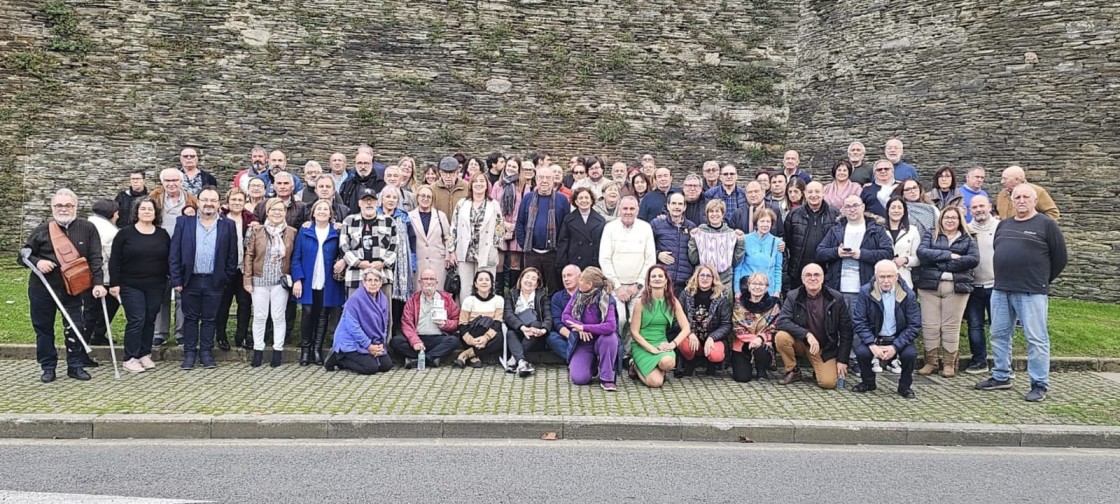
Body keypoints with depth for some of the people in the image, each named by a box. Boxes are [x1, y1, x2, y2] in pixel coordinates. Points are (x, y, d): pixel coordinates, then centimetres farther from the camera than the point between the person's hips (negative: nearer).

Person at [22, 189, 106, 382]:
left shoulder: (87, 229, -3)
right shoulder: (42, 230, 0)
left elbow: (95, 258, -5)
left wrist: (98, 283, -15)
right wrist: (36, 262, -15)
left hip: (72, 290, -1)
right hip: (41, 289, 1)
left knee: (74, 328, 2)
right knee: (43, 328, 9)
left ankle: (75, 366, 15)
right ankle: (48, 367, 21)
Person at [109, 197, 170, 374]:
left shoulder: (162, 234, 7)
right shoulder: (125, 233, -2)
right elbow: (114, 260, -3)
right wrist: (114, 283, -8)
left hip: (156, 287, 3)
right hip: (131, 286, -3)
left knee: (150, 320, 7)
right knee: (136, 320, -8)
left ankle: (145, 354, 18)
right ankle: (130, 359, -1)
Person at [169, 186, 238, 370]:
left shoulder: (228, 225, 1)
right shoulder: (184, 222, 1)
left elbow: (232, 256, 4)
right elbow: (175, 253, -1)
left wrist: (227, 278, 1)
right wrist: (176, 280, -5)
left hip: (214, 281, 0)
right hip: (190, 280, 0)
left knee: (209, 319, 8)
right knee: (190, 318, 9)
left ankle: (206, 353, 18)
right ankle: (189, 353, 18)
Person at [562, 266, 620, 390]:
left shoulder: (606, 300, -19)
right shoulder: (577, 295, -4)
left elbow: (610, 326, -33)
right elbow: (565, 316, -3)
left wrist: (584, 327, -28)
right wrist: (579, 327, -22)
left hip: (601, 342, -2)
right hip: (583, 343, 3)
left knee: (611, 337, -38)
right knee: (579, 378, -21)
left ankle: (606, 378, -21)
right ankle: (591, 363, 17)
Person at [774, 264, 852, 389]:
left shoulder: (836, 298, -9)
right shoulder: (793, 296, -9)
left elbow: (846, 330, -4)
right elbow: (781, 321, -21)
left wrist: (842, 360, -8)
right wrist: (807, 334, -32)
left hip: (825, 348, -1)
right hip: (800, 343, 1)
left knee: (828, 382, -21)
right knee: (781, 336, -30)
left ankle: (818, 369, 16)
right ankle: (793, 371, -5)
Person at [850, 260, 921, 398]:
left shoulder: (908, 294, -8)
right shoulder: (865, 292, -8)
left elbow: (914, 325, -9)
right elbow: (859, 322, -11)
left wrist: (895, 347, -22)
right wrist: (872, 345, -25)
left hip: (899, 338, 0)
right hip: (873, 338, 0)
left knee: (910, 353, -28)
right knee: (861, 351, -28)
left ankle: (904, 386, 2)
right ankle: (868, 382, 4)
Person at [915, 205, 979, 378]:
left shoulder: (967, 239, 12)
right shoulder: (930, 236, 12)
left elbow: (974, 259, -5)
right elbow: (922, 252, -6)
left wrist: (942, 263, -12)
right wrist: (949, 255, -13)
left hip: (957, 286, 0)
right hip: (930, 285, 0)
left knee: (951, 326, 1)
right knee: (930, 325, 1)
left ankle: (949, 363, 9)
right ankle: (930, 362, 10)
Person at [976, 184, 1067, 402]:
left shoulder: (1046, 224, -3)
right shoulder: (1003, 225, 14)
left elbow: (1060, 257, 0)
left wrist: (1043, 280, 6)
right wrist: (1004, 277, 16)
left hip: (1031, 293, -6)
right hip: (1001, 290, 6)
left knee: (1036, 339, -2)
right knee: (999, 335, 11)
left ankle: (1039, 385, 5)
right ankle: (1001, 377, 23)